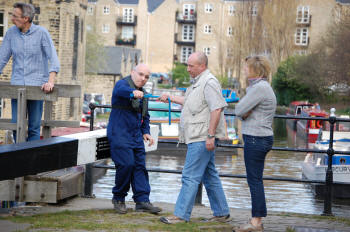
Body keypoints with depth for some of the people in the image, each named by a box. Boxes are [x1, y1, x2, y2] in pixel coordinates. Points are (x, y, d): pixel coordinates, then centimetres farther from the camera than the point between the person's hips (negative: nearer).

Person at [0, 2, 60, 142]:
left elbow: (53, 58, -9)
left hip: (37, 84, -3)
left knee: (34, 127, -2)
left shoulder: (41, 33, -5)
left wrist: (51, 81, -21)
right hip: (17, 84, 3)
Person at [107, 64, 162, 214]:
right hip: (119, 133, -8)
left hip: (136, 136, 8)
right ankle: (118, 198, 2)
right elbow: (120, 90, -31)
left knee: (140, 166, 1)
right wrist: (133, 92, -52)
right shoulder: (123, 84, -5)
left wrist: (145, 132, 14)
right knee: (126, 164, -15)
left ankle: (142, 200, 2)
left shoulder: (143, 93, 19)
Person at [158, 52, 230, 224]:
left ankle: (181, 214, -6)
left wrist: (210, 135, -25)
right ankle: (222, 213, 19)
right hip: (196, 138, 11)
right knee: (209, 176, 13)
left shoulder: (209, 82, -14)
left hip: (202, 139, -11)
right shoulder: (197, 82, 18)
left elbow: (217, 108, -22)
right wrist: (170, 98, 34)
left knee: (190, 176, -8)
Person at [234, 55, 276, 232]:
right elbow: (241, 111, 16)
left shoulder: (259, 88, -17)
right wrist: (245, 113, -4)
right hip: (261, 138, 10)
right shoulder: (260, 86, 16)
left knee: (254, 179, -5)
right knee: (255, 179, 13)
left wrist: (244, 112, 2)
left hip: (256, 139, -10)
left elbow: (239, 110, -17)